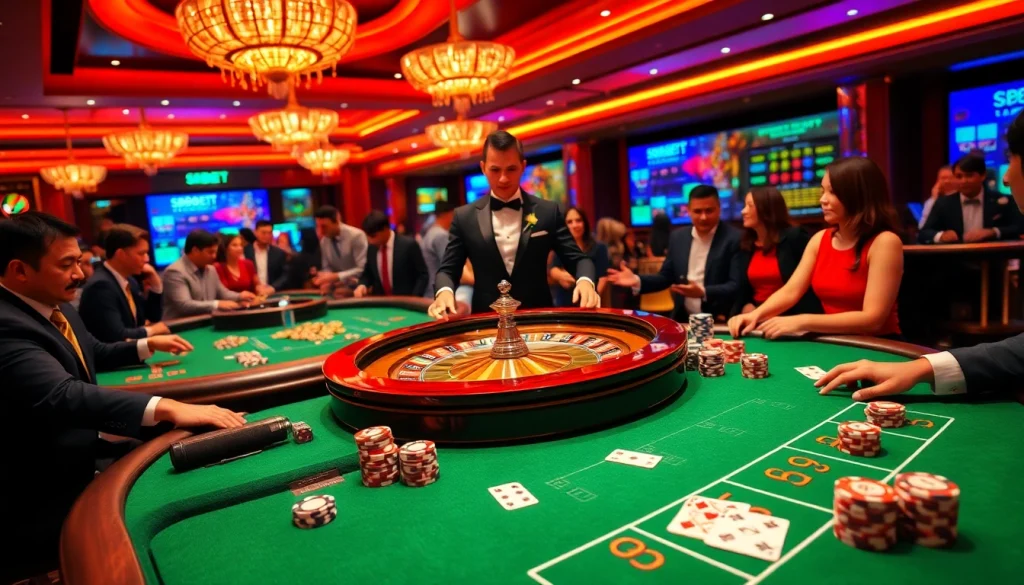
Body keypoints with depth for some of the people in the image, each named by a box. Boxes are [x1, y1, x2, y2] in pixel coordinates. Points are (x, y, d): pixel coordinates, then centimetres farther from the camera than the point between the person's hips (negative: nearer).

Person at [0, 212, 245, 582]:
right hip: (47, 487, -9)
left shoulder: (58, 308, 6)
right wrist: (165, 408, -51)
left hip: (84, 450, 9)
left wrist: (148, 345, 19)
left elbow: (95, 354, 27)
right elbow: (62, 395, -43)